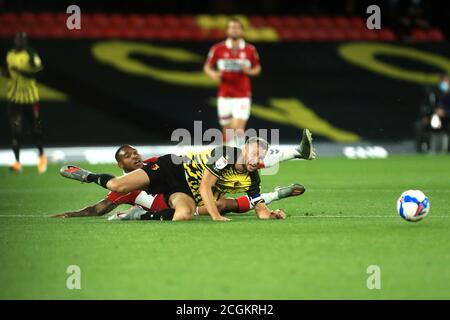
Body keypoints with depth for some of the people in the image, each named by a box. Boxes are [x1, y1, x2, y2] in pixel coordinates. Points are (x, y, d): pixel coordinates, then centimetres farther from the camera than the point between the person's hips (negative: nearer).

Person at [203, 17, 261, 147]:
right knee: (227, 130, 9)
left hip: (242, 97, -1)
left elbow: (257, 68, 12)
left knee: (238, 129, -16)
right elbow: (207, 67, 8)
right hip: (224, 96, 1)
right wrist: (213, 74, -14)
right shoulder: (218, 49, -1)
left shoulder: (250, 50, 0)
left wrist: (249, 71, -11)